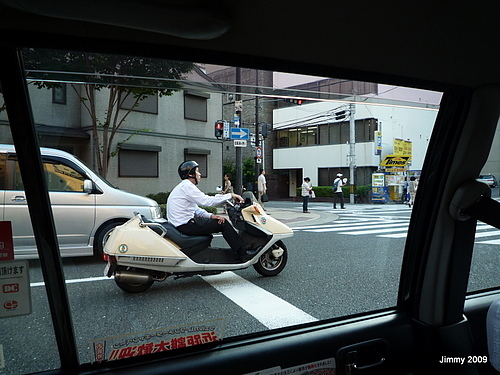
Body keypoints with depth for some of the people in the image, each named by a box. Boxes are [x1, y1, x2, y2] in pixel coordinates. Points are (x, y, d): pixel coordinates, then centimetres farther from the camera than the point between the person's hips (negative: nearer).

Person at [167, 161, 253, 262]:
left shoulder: (184, 186, 20)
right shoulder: (187, 186, -14)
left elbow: (196, 209, 17)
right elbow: (207, 201, -23)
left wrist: (211, 216, 0)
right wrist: (230, 195, -15)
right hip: (185, 225, -10)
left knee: (220, 220, 14)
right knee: (223, 224, -8)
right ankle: (243, 255, -3)